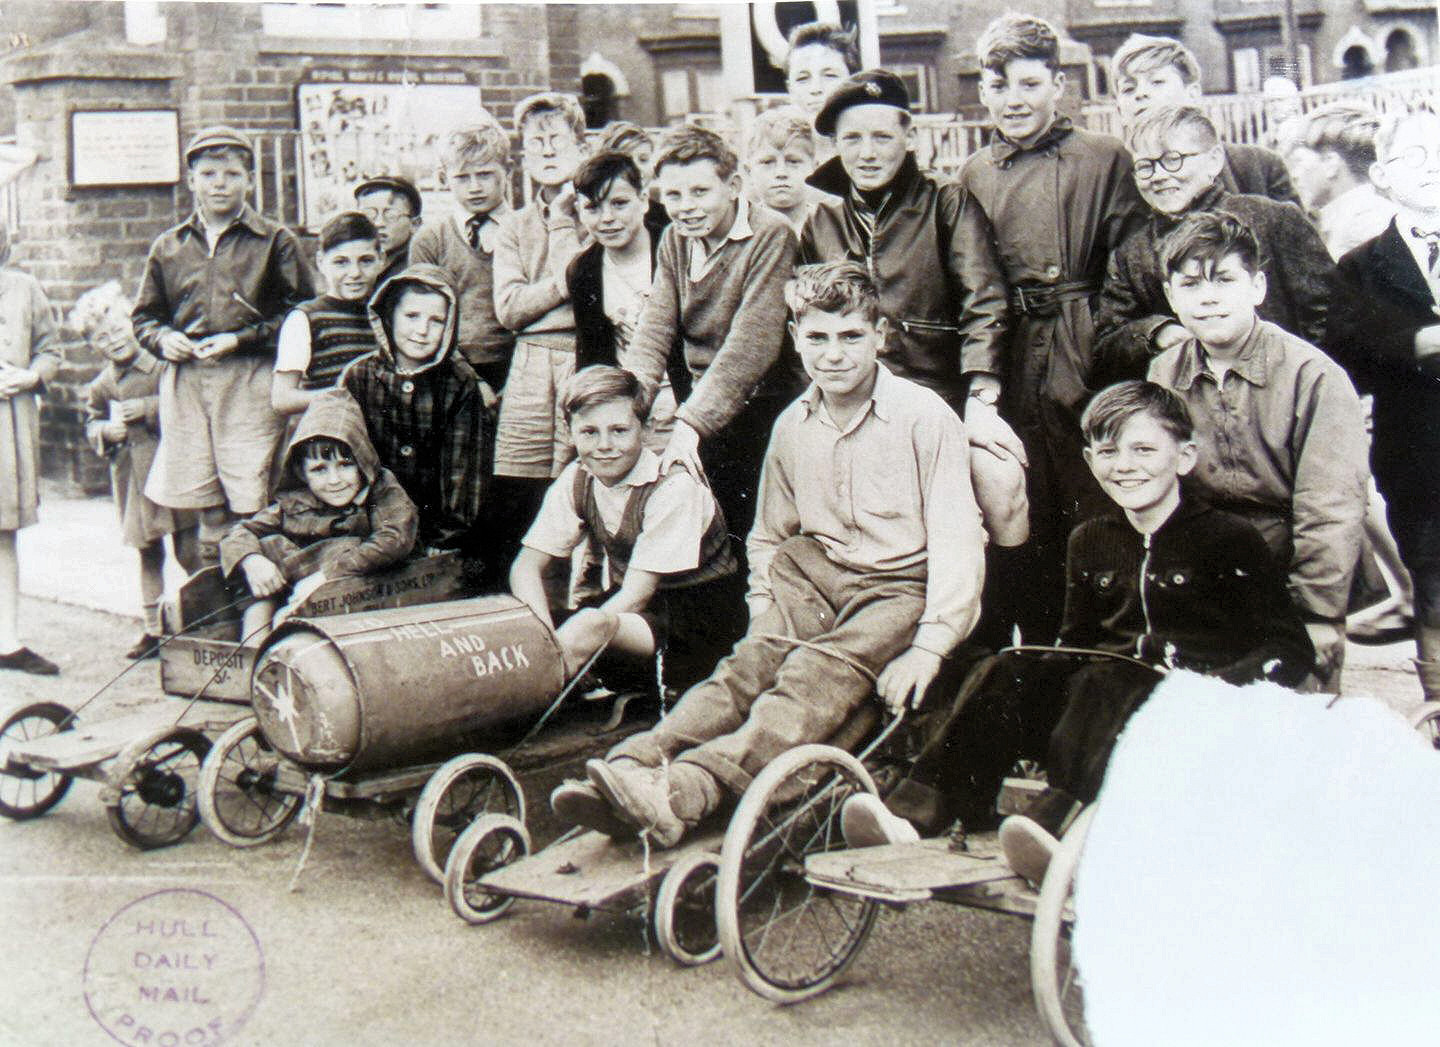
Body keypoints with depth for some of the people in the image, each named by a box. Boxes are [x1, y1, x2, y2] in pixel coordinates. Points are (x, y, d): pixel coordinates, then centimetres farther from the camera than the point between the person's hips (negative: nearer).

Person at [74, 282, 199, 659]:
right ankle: (152, 628, 16)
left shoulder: (163, 365, -5)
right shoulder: (100, 386, 9)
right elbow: (92, 424, 19)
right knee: (148, 553, 10)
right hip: (132, 476, 4)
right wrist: (105, 432, -3)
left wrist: (149, 408, -18)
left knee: (188, 550, -4)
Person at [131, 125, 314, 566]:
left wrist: (240, 339, -10)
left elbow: (301, 312, -1)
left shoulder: (276, 241, 4)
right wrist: (163, 338, 0)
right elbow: (145, 315, 23)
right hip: (185, 380, 4)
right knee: (206, 504, 8)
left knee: (253, 501, -9)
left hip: (250, 380, -4)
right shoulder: (169, 247, 16)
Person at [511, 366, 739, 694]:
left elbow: (636, 594, -20)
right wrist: (547, 637, -25)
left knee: (593, 624, -35)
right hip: (625, 610, 6)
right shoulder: (577, 480, -1)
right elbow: (526, 567, -5)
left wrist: (569, 640, -30)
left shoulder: (673, 488, -19)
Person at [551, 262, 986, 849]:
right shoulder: (793, 426, 11)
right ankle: (633, 763, -46)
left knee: (820, 674, -32)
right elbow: (768, 537, 24)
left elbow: (957, 542, -9)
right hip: (817, 577, 5)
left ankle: (687, 792, -54)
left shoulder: (926, 417, -5)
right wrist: (765, 614, 7)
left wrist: (930, 647, -19)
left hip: (900, 588, -5)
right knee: (752, 663, -24)